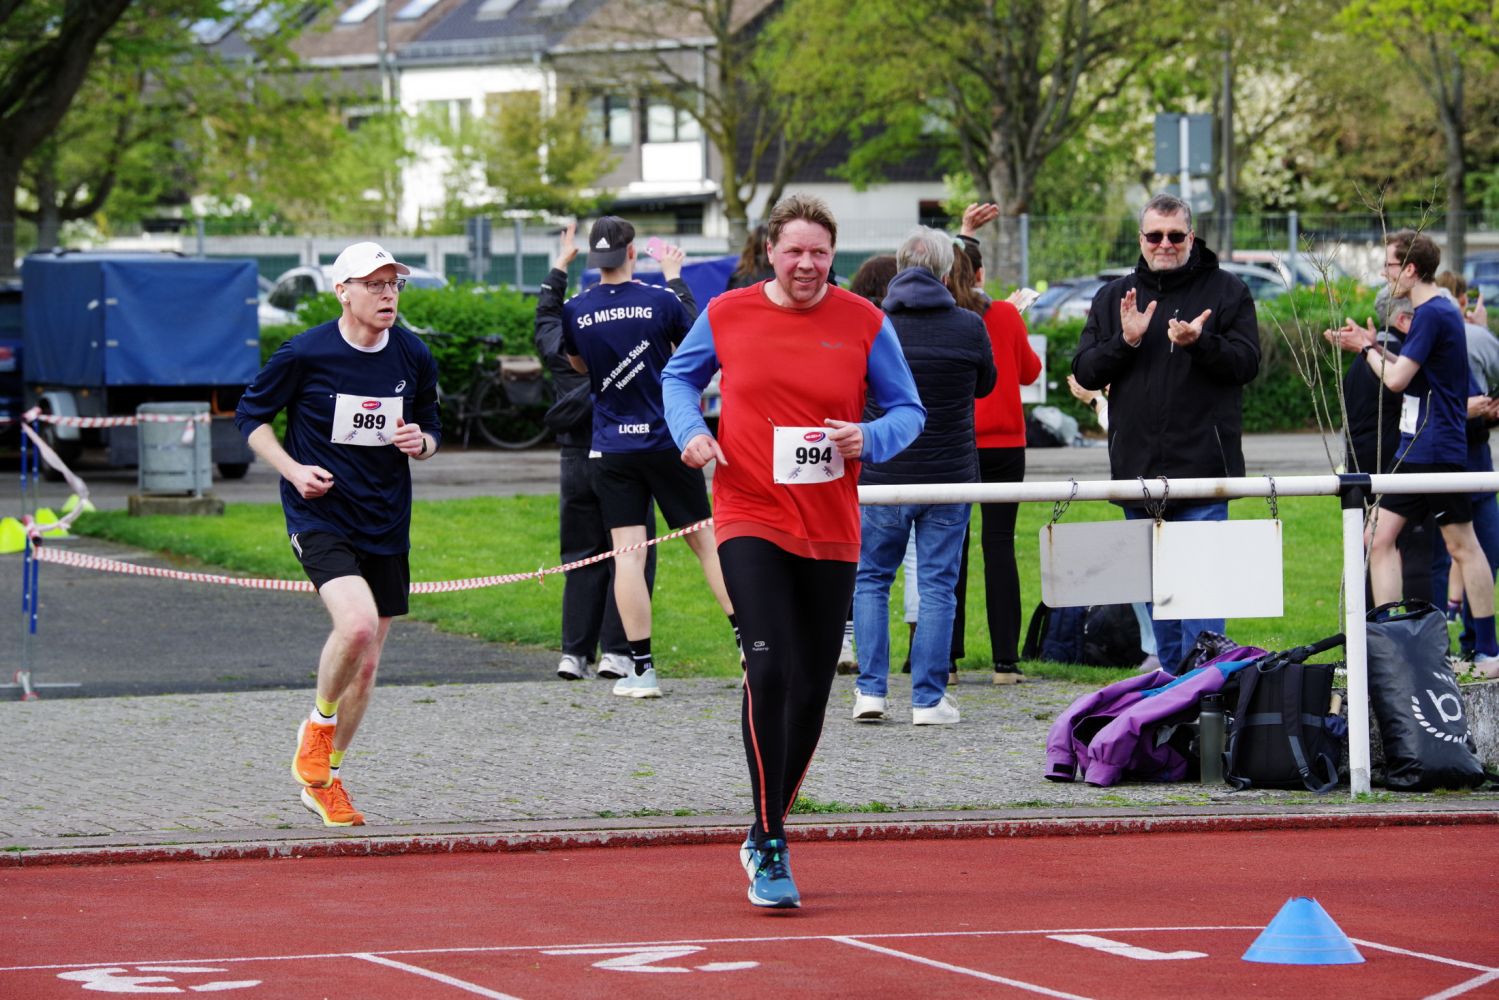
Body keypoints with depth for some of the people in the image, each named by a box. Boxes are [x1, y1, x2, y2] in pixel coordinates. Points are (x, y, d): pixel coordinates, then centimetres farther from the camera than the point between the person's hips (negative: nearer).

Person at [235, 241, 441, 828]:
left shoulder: (413, 357, 3)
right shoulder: (305, 354, -9)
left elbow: (431, 429, 17)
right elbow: (251, 414, 2)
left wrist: (421, 442, -7)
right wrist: (293, 469, -12)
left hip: (386, 525, 5)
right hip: (320, 516, -5)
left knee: (366, 664, 9)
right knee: (357, 622, -28)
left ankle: (323, 778, 27)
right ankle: (317, 728, -2)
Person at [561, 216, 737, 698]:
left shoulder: (576, 310, -1)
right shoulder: (661, 300, -8)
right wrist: (676, 277, 21)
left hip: (612, 448, 1)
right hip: (667, 441, -1)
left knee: (627, 553, -1)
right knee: (705, 540, 9)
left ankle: (641, 668, -5)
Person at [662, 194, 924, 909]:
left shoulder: (864, 323, 0)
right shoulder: (727, 315, 0)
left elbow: (908, 411, 7)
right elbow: (680, 377, 17)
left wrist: (871, 437, -14)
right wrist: (690, 430, -2)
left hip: (830, 529, 2)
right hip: (750, 520, -2)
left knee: (810, 692, 9)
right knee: (768, 668, -20)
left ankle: (766, 832, 30)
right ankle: (769, 853, -16)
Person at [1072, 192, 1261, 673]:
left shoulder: (1226, 291, 3)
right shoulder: (1114, 297, 13)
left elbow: (1246, 363, -5)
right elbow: (1084, 371, 8)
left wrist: (1199, 342, -22)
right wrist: (1125, 341, -9)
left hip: (1202, 466, -4)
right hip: (1137, 468, 4)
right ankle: (1171, 676, 18)